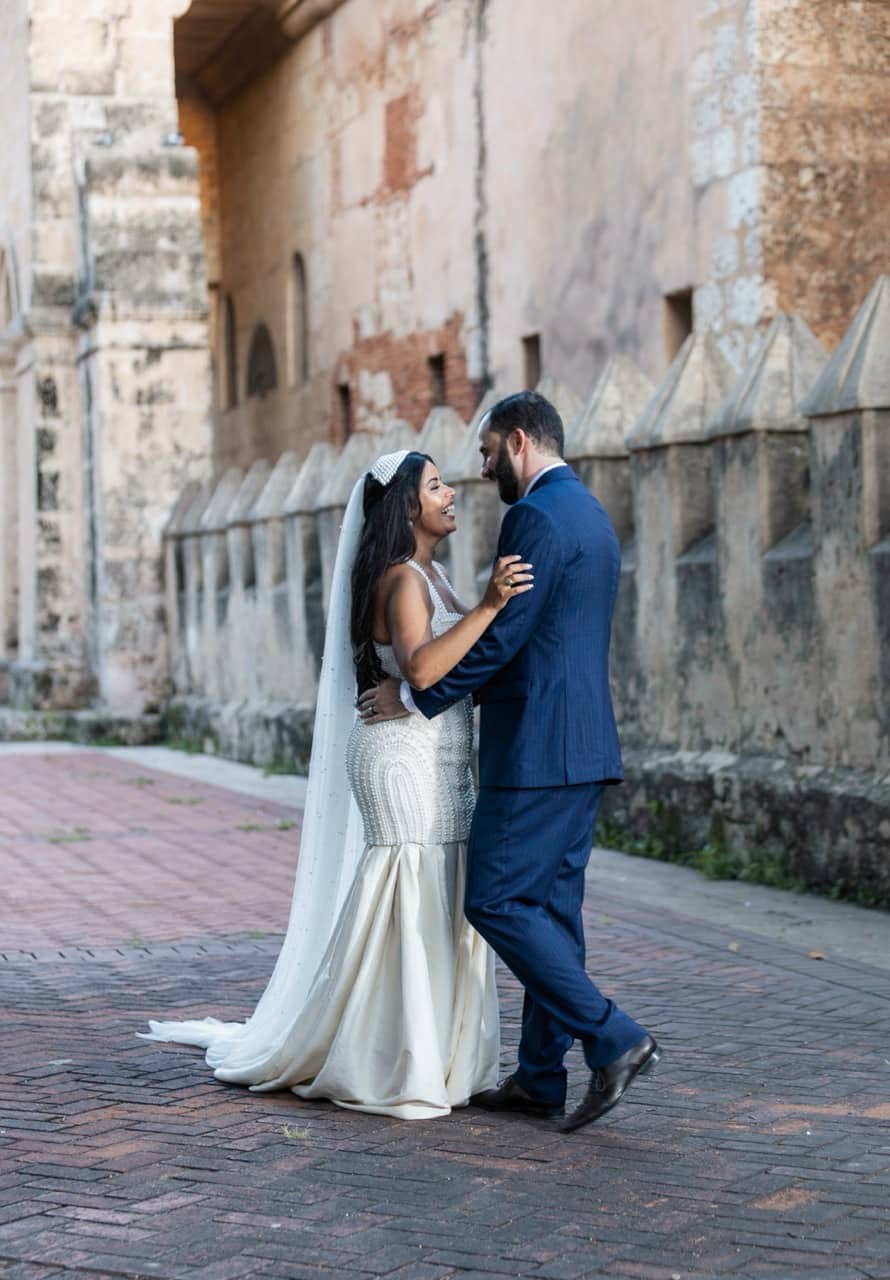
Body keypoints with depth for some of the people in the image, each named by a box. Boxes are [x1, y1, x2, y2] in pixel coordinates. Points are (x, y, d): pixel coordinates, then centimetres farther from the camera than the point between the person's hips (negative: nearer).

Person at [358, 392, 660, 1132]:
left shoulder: (537, 515, -13)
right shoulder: (591, 515, 18)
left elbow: (502, 637, -18)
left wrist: (415, 697, -8)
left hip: (538, 748, -10)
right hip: (582, 745, 10)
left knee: (496, 902, -6)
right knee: (549, 907, 11)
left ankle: (613, 1039, -8)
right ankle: (540, 1078, 15)